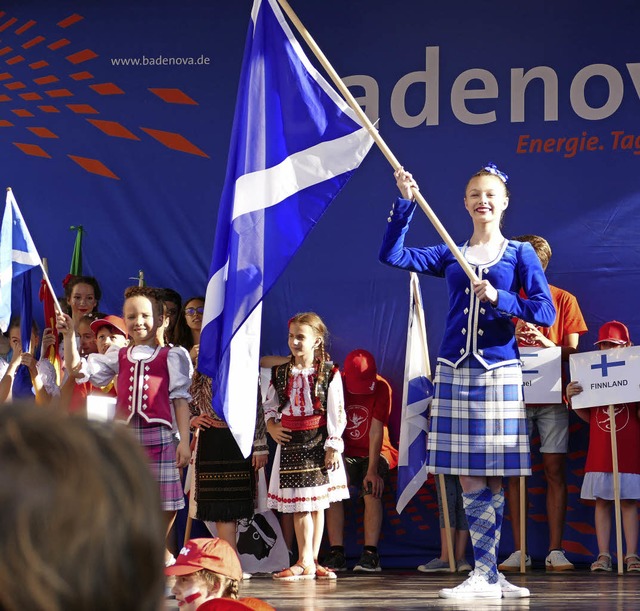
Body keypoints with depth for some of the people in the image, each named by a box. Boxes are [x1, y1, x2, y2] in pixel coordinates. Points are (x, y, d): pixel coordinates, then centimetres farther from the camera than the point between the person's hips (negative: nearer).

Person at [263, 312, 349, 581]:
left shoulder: (329, 373, -4)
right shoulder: (280, 373, 6)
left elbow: (337, 413, -5)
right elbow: (269, 404, 19)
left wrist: (333, 447, -9)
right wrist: (271, 426, 1)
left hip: (318, 442, -2)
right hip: (290, 442, 2)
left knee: (317, 503, 4)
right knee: (299, 504, -1)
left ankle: (310, 561, 9)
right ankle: (306, 562, 0)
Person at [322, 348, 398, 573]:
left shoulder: (381, 388, -14)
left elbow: (376, 430, -19)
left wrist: (372, 470, -24)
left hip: (375, 452, -1)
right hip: (346, 453, 1)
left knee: (372, 489, -27)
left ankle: (370, 553, -27)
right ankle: (336, 553, -25)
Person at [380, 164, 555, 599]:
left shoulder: (520, 254, 5)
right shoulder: (450, 255, 12)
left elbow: (546, 312, -3)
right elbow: (391, 254, 3)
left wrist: (500, 299, -15)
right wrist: (405, 203, -6)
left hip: (499, 373, -3)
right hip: (455, 373, 3)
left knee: (490, 478, -2)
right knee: (469, 479, 0)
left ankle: (485, 575, 1)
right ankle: (488, 575, 4)